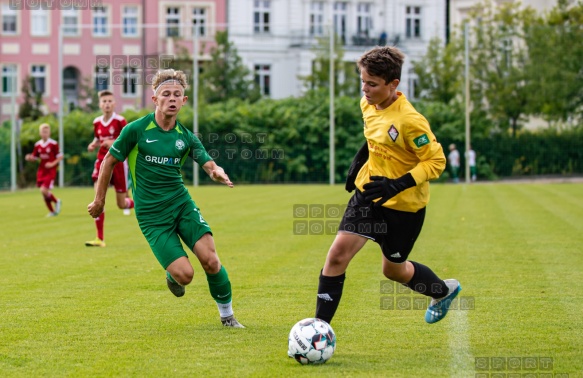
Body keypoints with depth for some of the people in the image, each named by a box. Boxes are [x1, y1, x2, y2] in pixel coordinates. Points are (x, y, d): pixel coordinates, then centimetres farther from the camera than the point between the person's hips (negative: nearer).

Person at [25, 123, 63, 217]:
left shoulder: (53, 144, -9)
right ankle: (52, 211, 22)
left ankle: (56, 201, 10)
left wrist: (53, 164, -18)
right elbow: (35, 157, 14)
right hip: (41, 170, 5)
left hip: (50, 171, -5)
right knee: (44, 193, 6)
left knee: (44, 190, -18)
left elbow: (60, 156, -5)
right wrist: (29, 158, -8)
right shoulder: (37, 145, 5)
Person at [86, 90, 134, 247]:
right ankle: (99, 239, -13)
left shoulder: (120, 121, -10)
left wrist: (115, 143, -24)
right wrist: (93, 145, 0)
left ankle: (137, 202, 42)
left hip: (118, 162, -3)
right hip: (102, 161, 3)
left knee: (122, 205, 3)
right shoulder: (97, 122, 4)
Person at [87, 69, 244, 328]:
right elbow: (109, 161, 3)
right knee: (184, 274, -15)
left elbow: (209, 164, -4)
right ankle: (172, 275, 24)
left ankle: (227, 314, 8)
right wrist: (99, 200, 7)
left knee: (210, 260, -14)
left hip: (182, 203, 3)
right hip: (151, 214, -3)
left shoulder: (186, 137, 3)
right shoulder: (136, 130, -7)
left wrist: (217, 173, -29)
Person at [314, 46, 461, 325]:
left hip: (404, 205, -6)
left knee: (393, 270, 13)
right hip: (368, 192, 6)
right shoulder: (367, 104, -4)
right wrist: (358, 161, 13)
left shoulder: (409, 121, -27)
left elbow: (436, 161, -21)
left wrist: (397, 185, -30)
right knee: (338, 253, -11)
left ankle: (444, 291, 45)